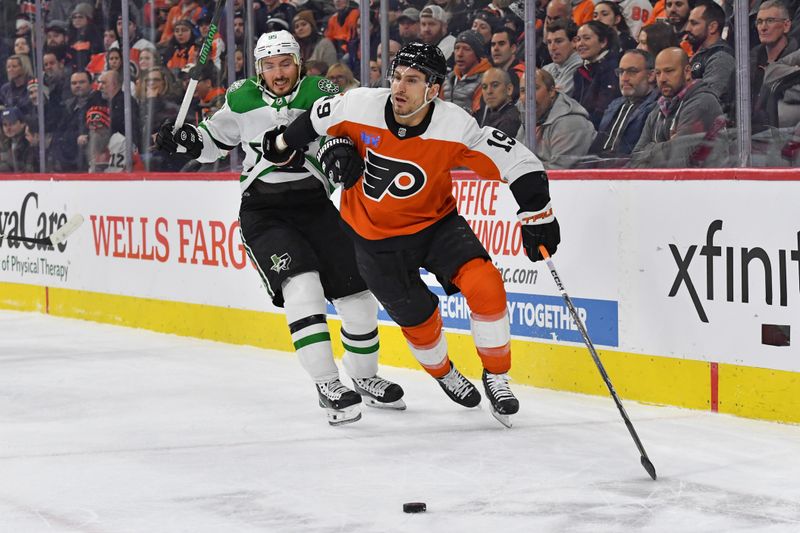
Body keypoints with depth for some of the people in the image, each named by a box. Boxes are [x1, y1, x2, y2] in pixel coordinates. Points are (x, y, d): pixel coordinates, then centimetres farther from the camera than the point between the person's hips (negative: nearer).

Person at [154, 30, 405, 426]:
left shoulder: (320, 94, -6)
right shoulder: (242, 99, 2)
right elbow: (215, 141, 16)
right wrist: (184, 139, -1)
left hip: (316, 206, 1)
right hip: (263, 212, -1)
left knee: (359, 296, 3)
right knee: (300, 286, -24)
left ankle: (364, 378, 30)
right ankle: (328, 387, -21)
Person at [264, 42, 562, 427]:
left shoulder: (455, 127, -25)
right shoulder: (361, 106, -21)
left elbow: (518, 162, -22)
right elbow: (318, 118, 2)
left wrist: (537, 217, -25)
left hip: (435, 223, -1)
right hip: (375, 236, 1)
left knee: (484, 285, -23)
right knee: (418, 319, 5)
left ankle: (496, 375, -4)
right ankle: (442, 373, 39)